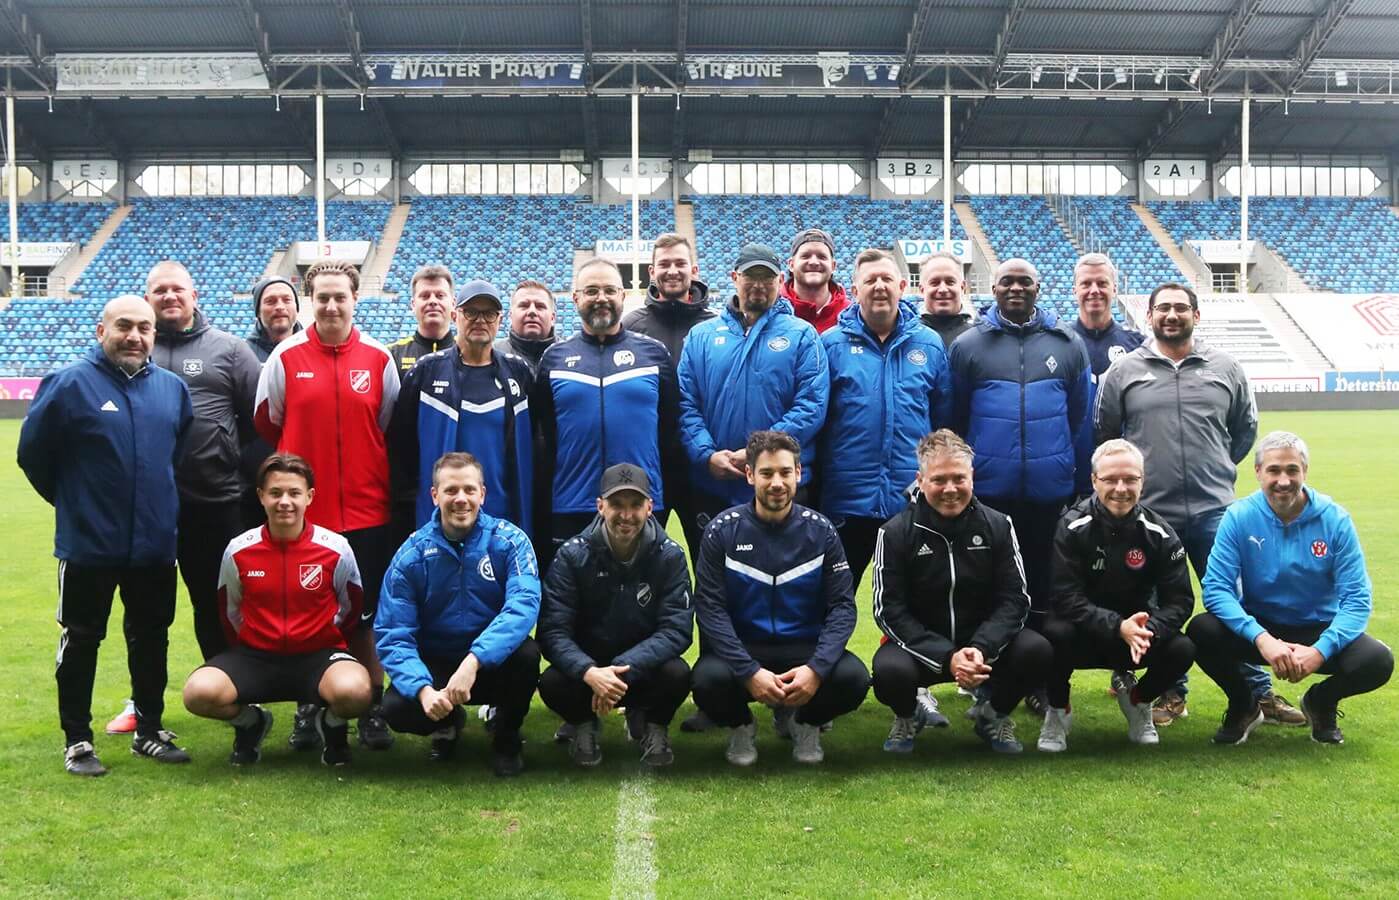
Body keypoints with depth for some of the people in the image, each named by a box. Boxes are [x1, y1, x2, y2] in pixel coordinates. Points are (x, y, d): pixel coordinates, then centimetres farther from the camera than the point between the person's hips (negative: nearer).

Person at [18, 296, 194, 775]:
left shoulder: (173, 387, 4)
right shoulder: (69, 384, -10)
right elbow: (33, 453, -2)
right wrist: (71, 500, 7)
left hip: (156, 542, 4)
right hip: (88, 543, -4)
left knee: (151, 638, 13)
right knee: (81, 641, 8)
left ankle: (150, 730, 27)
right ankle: (77, 740, 19)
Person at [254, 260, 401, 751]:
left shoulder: (379, 358, 3)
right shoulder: (286, 356, 1)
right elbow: (267, 427, 9)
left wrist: (371, 476, 10)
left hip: (366, 512, 0)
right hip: (302, 512, 0)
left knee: (365, 617, 4)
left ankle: (373, 709, 13)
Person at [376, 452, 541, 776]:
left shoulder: (509, 540, -12)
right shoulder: (411, 555, -9)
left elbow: (524, 604, -28)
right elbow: (393, 635, -13)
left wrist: (474, 661, -41)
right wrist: (424, 689, -31)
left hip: (494, 662, -1)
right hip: (435, 665, 1)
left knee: (526, 655, -33)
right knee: (396, 708, -27)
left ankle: (507, 735, 0)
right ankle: (448, 723, 12)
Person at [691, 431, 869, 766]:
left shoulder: (820, 531, -1)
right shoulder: (722, 531, -6)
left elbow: (842, 606, -5)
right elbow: (710, 608, -12)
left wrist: (816, 668, -22)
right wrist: (750, 672, -24)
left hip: (805, 649, 1)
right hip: (741, 649, -1)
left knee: (853, 678, -27)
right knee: (709, 679, -33)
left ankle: (803, 721, 9)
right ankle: (741, 725, 6)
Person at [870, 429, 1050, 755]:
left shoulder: (998, 526, -3)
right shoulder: (895, 533, -9)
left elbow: (1014, 600, -7)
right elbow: (889, 610, -13)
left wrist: (981, 648, -26)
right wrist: (947, 658, -25)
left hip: (984, 644, 2)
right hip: (920, 645, -2)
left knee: (1037, 651, -27)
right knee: (889, 671, -35)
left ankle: (993, 714, 7)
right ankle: (908, 718, 5)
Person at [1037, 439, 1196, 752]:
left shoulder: (1160, 534, -7)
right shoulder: (1073, 527, -16)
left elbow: (1179, 600, -11)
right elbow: (1067, 599, -23)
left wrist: (1148, 628, -33)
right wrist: (1118, 627, -36)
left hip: (1137, 636, 3)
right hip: (1082, 636, -2)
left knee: (1183, 650, -26)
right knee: (1056, 633, -35)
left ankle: (1137, 701, 9)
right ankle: (1058, 711, -4)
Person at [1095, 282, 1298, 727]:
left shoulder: (1225, 368, 7)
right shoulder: (1124, 371, 2)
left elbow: (1245, 428, 18)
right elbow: (1104, 434, 10)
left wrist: (1219, 467, 12)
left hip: (1213, 509, 1)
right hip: (1149, 511, 0)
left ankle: (1260, 691, 15)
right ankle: (1172, 693, 21)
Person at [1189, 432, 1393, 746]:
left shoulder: (1335, 519, -11)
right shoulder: (1239, 517, -13)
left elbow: (1357, 598, -13)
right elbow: (1216, 588, -18)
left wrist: (1320, 650, -29)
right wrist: (1261, 638, -33)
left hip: (1317, 630, 0)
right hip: (1258, 626, 0)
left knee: (1378, 661, -27)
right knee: (1202, 631, -29)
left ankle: (1322, 702, 10)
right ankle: (1243, 705, 3)